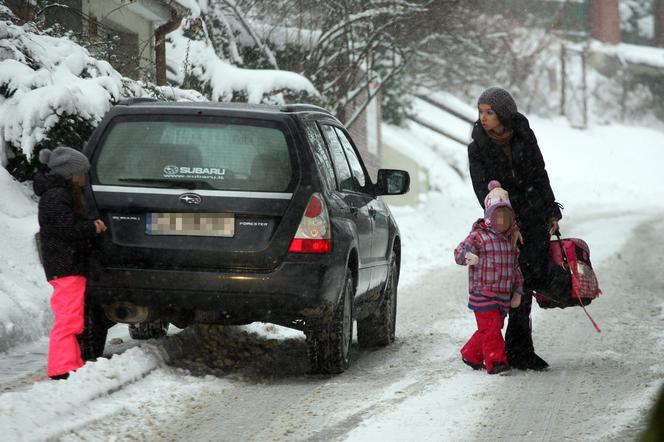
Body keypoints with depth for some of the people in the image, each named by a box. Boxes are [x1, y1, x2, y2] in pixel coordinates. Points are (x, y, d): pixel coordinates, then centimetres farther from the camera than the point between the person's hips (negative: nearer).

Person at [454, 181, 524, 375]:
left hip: (503, 294, 7)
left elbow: (515, 268, 20)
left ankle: (471, 355, 27)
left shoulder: (510, 241, 14)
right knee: (491, 328, -11)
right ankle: (496, 361, -8)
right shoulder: (479, 236, -7)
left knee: (490, 328, 11)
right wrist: (468, 257, -40)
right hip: (483, 293, -7)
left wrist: (518, 291, 15)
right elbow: (459, 253, -17)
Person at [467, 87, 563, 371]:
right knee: (521, 285, -8)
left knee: (538, 276, 0)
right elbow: (483, 191, -12)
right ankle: (519, 352, 1)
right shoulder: (477, 149, -7)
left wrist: (551, 213, 9)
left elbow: (540, 176, 10)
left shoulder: (525, 137, 0)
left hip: (535, 217, 3)